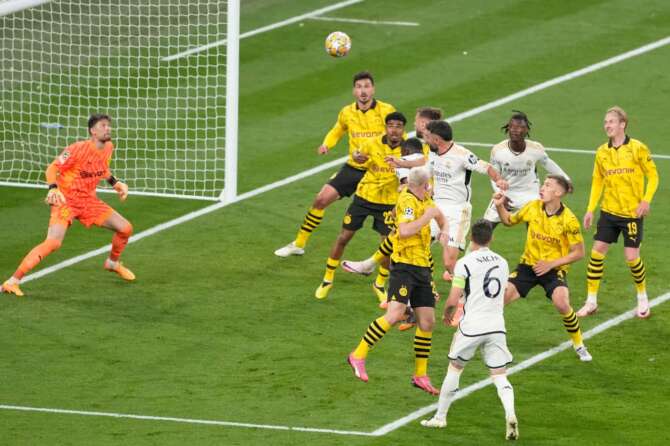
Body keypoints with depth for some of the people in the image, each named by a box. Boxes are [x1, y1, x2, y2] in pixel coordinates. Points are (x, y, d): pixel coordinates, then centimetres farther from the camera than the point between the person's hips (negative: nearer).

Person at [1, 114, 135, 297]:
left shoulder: (108, 147, 1)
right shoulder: (78, 149, -21)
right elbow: (52, 168, -17)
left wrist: (114, 182, 12)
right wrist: (53, 189, -33)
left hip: (89, 200, 7)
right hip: (66, 199, -7)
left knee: (126, 229, 5)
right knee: (53, 242, -28)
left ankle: (113, 263, 36)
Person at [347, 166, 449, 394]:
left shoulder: (425, 200, 13)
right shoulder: (407, 201, -13)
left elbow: (442, 218, 33)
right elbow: (404, 231, -29)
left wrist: (444, 230, 12)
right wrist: (427, 217, -23)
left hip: (422, 267, 9)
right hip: (404, 266, -9)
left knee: (427, 322, 6)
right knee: (394, 315, -20)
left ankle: (420, 375, 15)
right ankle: (358, 356, -9)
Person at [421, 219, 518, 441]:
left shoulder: (465, 263, -9)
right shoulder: (502, 263, 9)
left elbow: (453, 300, -10)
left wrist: (446, 313, 11)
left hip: (471, 326, -4)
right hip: (497, 326, 4)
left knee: (454, 368, 15)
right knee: (500, 376, 3)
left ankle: (440, 417, 24)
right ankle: (510, 414, -22)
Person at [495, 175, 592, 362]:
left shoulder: (568, 220, -16)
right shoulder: (533, 207, -5)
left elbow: (578, 252, -10)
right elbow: (509, 221, 14)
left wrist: (551, 264, -17)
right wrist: (500, 206, -5)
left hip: (553, 269, -4)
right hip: (528, 265, 4)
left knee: (561, 303, -28)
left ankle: (578, 344, -3)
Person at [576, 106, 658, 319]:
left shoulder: (638, 148, -9)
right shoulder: (602, 152, 3)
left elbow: (652, 176, -4)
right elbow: (598, 181, 12)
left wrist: (646, 200, -16)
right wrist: (590, 209, 6)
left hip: (632, 213, -4)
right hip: (609, 211, 4)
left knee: (631, 257, -4)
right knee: (597, 252, -2)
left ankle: (642, 298, 20)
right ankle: (591, 302, 7)